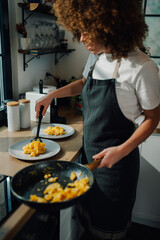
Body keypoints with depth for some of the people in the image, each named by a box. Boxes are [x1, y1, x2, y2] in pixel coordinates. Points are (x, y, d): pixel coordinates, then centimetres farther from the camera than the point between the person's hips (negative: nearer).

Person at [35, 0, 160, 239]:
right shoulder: (96, 57, 0)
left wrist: (122, 150, -24)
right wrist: (52, 94, 11)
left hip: (115, 158, -7)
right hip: (88, 151, 7)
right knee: (88, 216, 27)